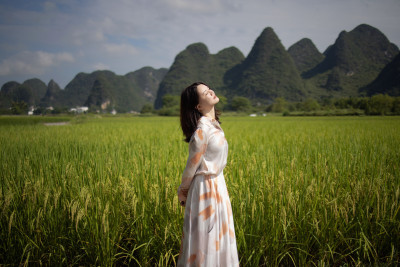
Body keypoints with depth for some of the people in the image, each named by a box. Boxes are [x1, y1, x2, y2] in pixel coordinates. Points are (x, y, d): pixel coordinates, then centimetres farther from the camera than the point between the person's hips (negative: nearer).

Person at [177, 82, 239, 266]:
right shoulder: (202, 129, -22)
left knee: (217, 237, 17)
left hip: (217, 185, 8)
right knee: (204, 238, 5)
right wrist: (183, 191, 0)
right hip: (206, 188, -8)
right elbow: (193, 164, -13)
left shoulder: (212, 124, 5)